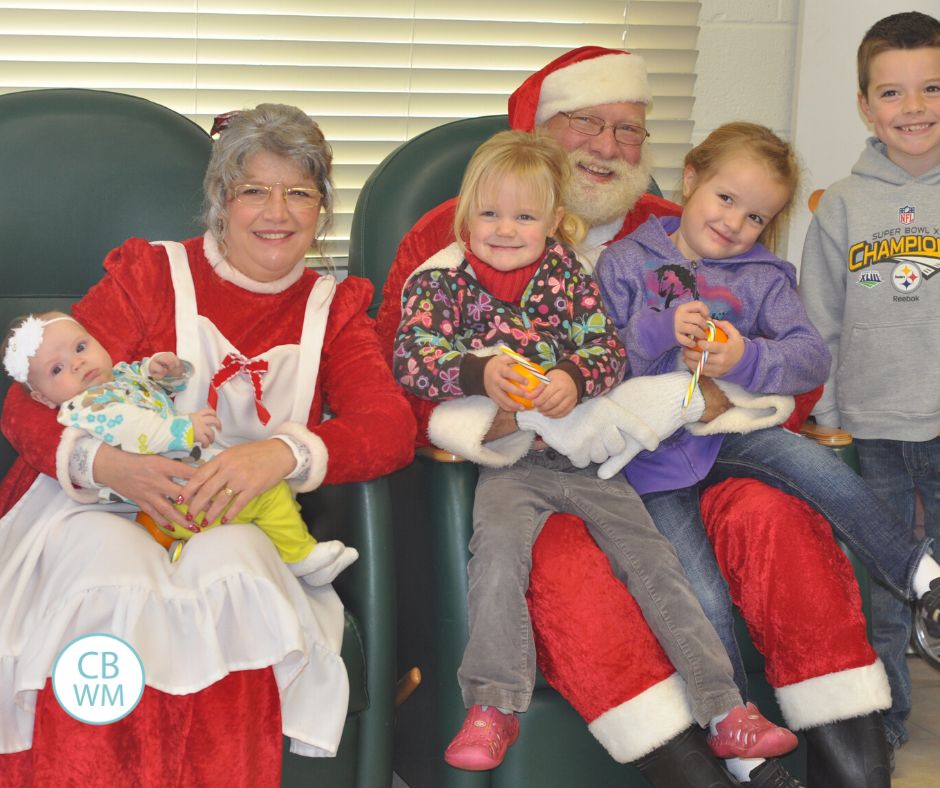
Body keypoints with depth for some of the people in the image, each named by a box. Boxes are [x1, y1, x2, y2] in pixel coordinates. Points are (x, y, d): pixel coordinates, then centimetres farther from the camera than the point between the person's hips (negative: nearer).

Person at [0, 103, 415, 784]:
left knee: (230, 567, -33)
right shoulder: (150, 276, 9)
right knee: (116, 567, -35)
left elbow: (393, 429, -3)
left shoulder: (333, 310, 15)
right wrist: (103, 462, -23)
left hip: (245, 529, 1)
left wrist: (288, 453, -24)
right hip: (98, 507, -1)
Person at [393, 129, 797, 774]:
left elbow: (612, 351, 4)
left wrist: (575, 378, -18)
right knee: (499, 544, -31)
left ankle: (723, 711, -5)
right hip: (507, 460, -3)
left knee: (652, 556, -7)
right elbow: (411, 358, -7)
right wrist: (478, 372, -24)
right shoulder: (442, 281, 4)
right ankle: (494, 707, -24)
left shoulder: (570, 278, 11)